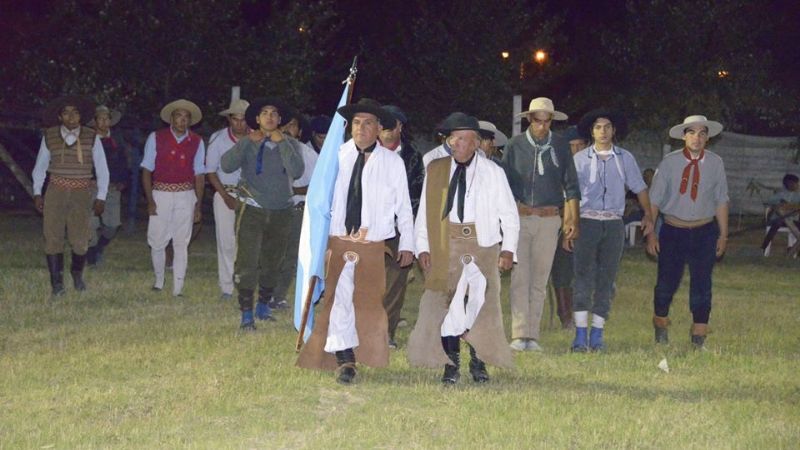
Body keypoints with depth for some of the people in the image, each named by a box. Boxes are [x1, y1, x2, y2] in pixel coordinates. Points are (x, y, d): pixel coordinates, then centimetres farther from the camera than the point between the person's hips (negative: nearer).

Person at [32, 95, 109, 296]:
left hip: (81, 193, -1)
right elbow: (40, 167, 13)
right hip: (56, 191, 1)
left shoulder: (91, 137, 1)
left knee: (80, 240, -3)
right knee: (53, 237, -5)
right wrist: (37, 193, 7)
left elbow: (102, 169, 6)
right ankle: (57, 283, 3)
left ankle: (77, 274, 24)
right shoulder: (49, 136, 4)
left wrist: (101, 197, 3)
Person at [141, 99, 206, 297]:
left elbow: (199, 175, 6)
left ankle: (178, 288, 5)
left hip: (186, 196, 1)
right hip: (161, 194, -1)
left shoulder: (197, 143, 5)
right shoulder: (156, 138, 0)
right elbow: (146, 171, 1)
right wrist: (150, 200, -7)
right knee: (157, 241, 2)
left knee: (181, 243, 1)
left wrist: (198, 205, 1)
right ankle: (159, 281, 23)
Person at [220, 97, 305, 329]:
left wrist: (281, 142, -16)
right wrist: (249, 142, -19)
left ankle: (263, 305, 31)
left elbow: (297, 171, -15)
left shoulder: (290, 144, 2)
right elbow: (227, 165, -16)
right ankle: (246, 314, -8)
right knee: (247, 264, -11)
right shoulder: (247, 144, -1)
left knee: (271, 264, 13)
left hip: (281, 212, 2)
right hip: (253, 211, -2)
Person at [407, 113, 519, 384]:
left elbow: (509, 213, 4)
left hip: (482, 244, -1)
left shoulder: (492, 172, 4)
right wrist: (422, 247, 1)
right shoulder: (436, 170, 9)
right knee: (445, 303, -1)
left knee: (482, 304, -1)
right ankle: (451, 364, 8)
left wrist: (508, 249, -5)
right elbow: (424, 211, 9)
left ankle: (478, 362, 12)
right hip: (445, 245, 1)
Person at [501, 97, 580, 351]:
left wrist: (572, 219, 2)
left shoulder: (560, 146, 6)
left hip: (549, 219, 1)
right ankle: (519, 335, -9)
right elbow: (504, 183, 7)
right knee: (520, 278, -8)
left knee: (540, 280, 3)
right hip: (520, 216, -1)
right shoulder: (515, 145, 4)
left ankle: (532, 336, 6)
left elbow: (571, 185, 9)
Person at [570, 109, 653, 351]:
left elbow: (639, 188, 15)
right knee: (583, 277, -9)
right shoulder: (580, 159, 6)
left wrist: (648, 215, 4)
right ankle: (580, 335, -10)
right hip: (587, 221, -2)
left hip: (614, 224, 2)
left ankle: (597, 334, 7)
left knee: (606, 280, 2)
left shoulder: (625, 158, 10)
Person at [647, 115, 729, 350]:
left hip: (705, 232, 1)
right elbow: (654, 199, -2)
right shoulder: (669, 162, -6)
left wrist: (723, 235, 5)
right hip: (673, 231, -1)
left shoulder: (715, 163, -1)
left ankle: (699, 336, 12)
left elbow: (721, 200, 6)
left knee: (702, 284, 2)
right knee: (667, 282, 5)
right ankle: (660, 326, 28)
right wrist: (651, 233, -4)